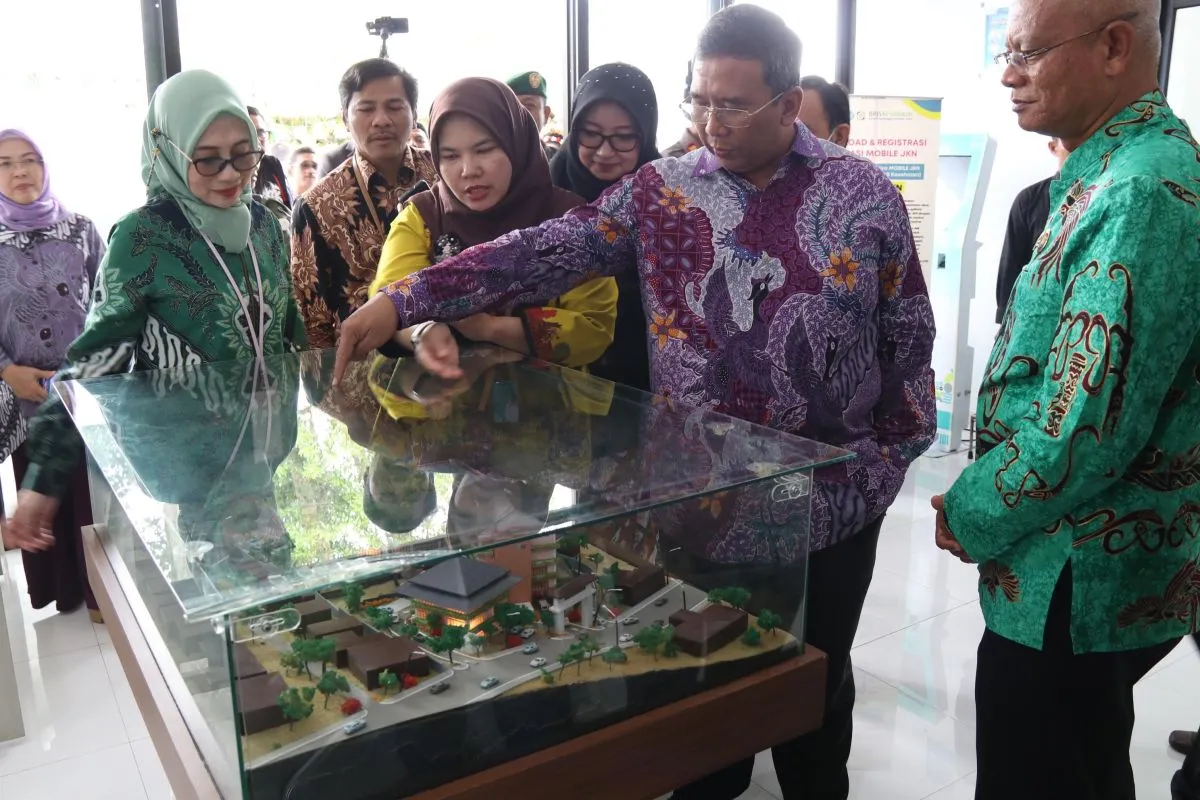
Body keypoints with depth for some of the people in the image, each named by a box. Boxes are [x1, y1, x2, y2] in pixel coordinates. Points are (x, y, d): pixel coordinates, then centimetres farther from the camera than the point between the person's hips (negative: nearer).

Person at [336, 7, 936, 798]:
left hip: (831, 497, 0)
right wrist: (403, 300, -18)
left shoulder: (864, 192, -3)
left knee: (816, 677, 18)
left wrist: (893, 459, 0)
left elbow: (908, 338, 2)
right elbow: (544, 254, -10)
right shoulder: (660, 191, -2)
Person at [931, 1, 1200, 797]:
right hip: (1092, 573, 9)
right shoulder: (1119, 176, 10)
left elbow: (1087, 429, -28)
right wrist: (982, 498, 10)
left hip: (1074, 584, -9)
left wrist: (971, 517, -12)